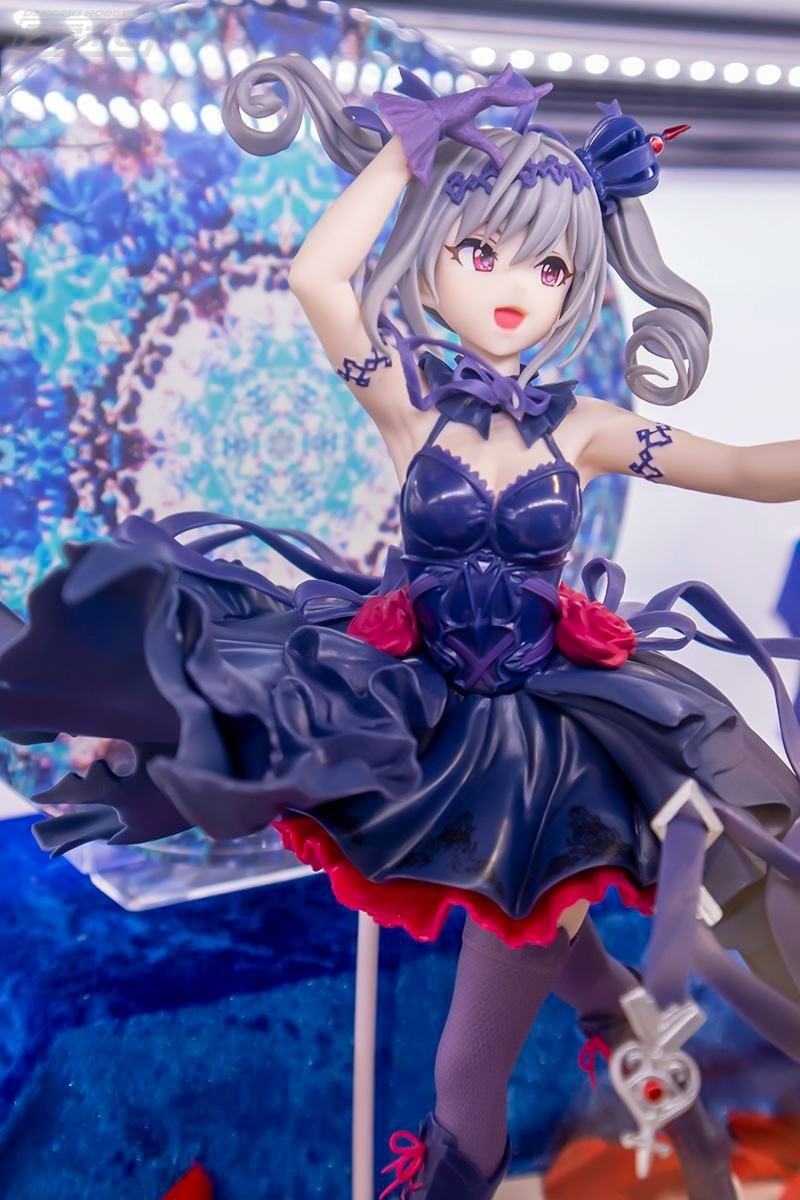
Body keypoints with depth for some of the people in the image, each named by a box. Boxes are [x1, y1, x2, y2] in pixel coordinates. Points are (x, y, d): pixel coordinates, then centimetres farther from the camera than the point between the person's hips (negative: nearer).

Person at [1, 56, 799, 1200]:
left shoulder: (586, 427, 1)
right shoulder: (412, 404, -4)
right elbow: (316, 277, -20)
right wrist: (410, 146, -10)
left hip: (549, 710, 2)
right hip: (413, 693, -1)